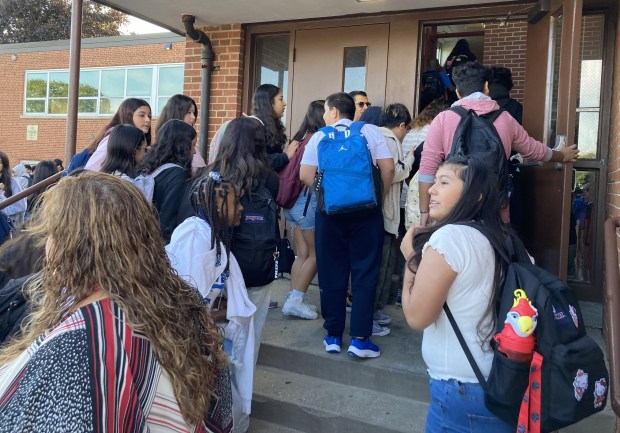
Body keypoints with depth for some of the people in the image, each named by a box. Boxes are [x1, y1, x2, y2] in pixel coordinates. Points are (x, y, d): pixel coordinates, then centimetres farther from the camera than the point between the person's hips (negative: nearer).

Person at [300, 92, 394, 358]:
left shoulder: (320, 136, 5)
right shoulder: (371, 131, 6)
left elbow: (305, 174, -4)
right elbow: (388, 168, -2)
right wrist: (380, 197, 10)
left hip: (330, 211, 1)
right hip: (366, 210, 0)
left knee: (332, 273, 8)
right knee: (365, 273, 4)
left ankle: (333, 336, 16)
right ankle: (360, 338, 3)